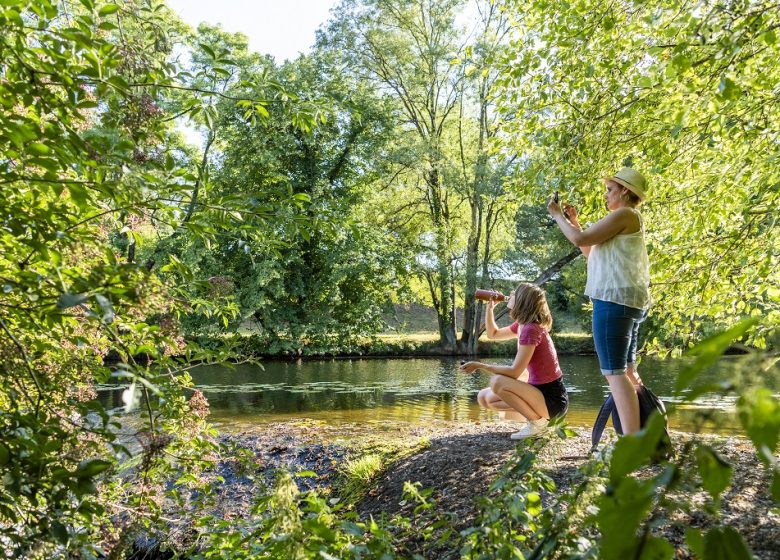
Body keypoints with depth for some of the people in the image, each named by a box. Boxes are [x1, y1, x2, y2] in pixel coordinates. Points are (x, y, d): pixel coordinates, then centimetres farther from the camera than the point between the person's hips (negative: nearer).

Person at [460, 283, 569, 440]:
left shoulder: (531, 329, -22)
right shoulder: (522, 325, 6)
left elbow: (514, 372, -26)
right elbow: (493, 334, 23)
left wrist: (479, 365, -19)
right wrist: (489, 307, 10)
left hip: (552, 399, -9)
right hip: (540, 391, 9)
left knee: (497, 382, -26)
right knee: (484, 397, 6)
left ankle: (537, 421, -9)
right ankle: (536, 414, 9)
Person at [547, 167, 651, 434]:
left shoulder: (624, 214, -7)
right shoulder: (629, 221, 25)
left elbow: (580, 239, -12)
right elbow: (591, 253, 29)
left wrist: (557, 215, 2)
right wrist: (574, 221, 25)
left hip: (615, 299, -11)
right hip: (628, 300, 11)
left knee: (614, 371, -14)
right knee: (626, 370, 14)